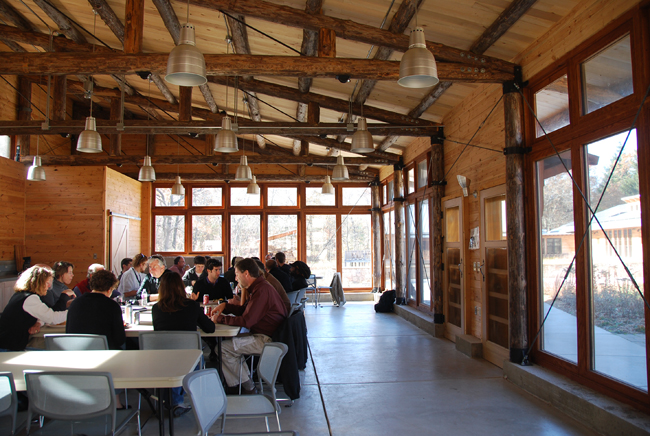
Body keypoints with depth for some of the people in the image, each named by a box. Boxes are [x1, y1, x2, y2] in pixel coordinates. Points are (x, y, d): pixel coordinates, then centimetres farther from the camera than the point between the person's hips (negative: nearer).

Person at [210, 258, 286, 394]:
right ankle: (234, 386, 15)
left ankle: (247, 387, 4)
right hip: (263, 335, 11)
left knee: (223, 348, -11)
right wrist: (225, 306, 8)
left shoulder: (262, 290, -22)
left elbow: (246, 321, -24)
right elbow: (245, 310, 23)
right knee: (230, 340, 14)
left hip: (267, 339, -11)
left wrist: (220, 319, -12)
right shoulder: (258, 287, 12)